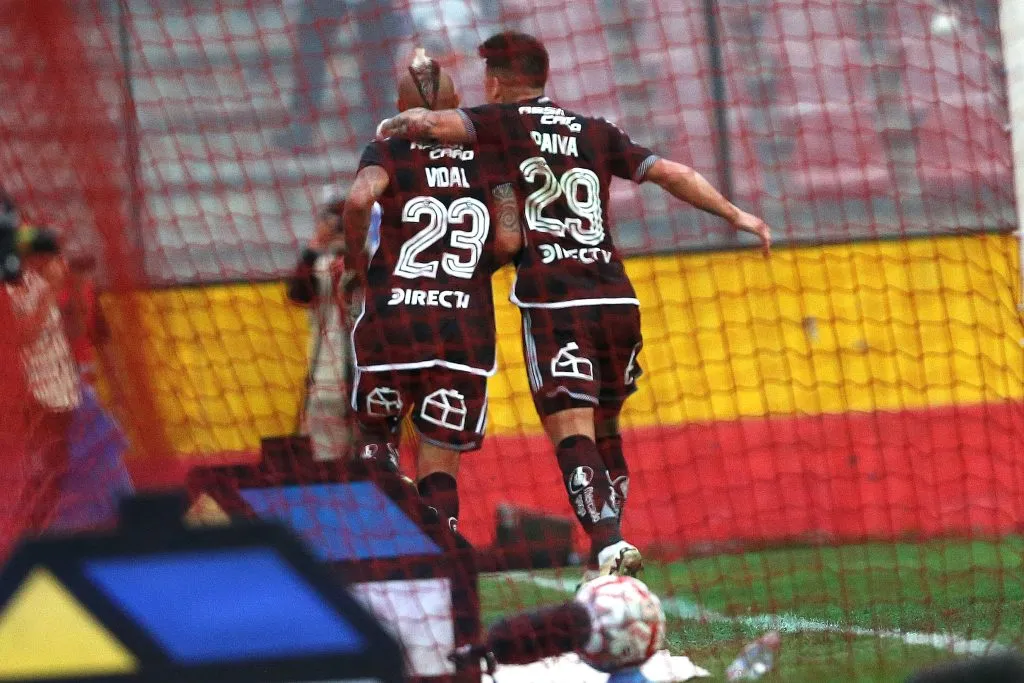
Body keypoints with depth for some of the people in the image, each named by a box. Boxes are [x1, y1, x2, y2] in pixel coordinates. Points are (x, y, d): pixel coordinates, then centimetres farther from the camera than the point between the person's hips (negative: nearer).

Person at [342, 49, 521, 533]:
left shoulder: (389, 152, 5)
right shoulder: (488, 159, 10)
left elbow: (359, 200, -17)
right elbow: (508, 241, -1)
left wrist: (354, 258, 0)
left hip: (393, 316, -1)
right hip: (466, 326, 1)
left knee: (376, 431, 20)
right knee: (440, 462, 5)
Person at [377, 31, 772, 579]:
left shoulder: (500, 123, 4)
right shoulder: (596, 133, 18)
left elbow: (431, 123, -11)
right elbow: (670, 173, 12)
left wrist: (394, 127, 11)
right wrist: (735, 215, 21)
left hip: (554, 308, -5)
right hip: (618, 302, 5)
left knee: (572, 434, -10)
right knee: (604, 428, 19)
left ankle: (608, 544, -27)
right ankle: (609, 544, 18)